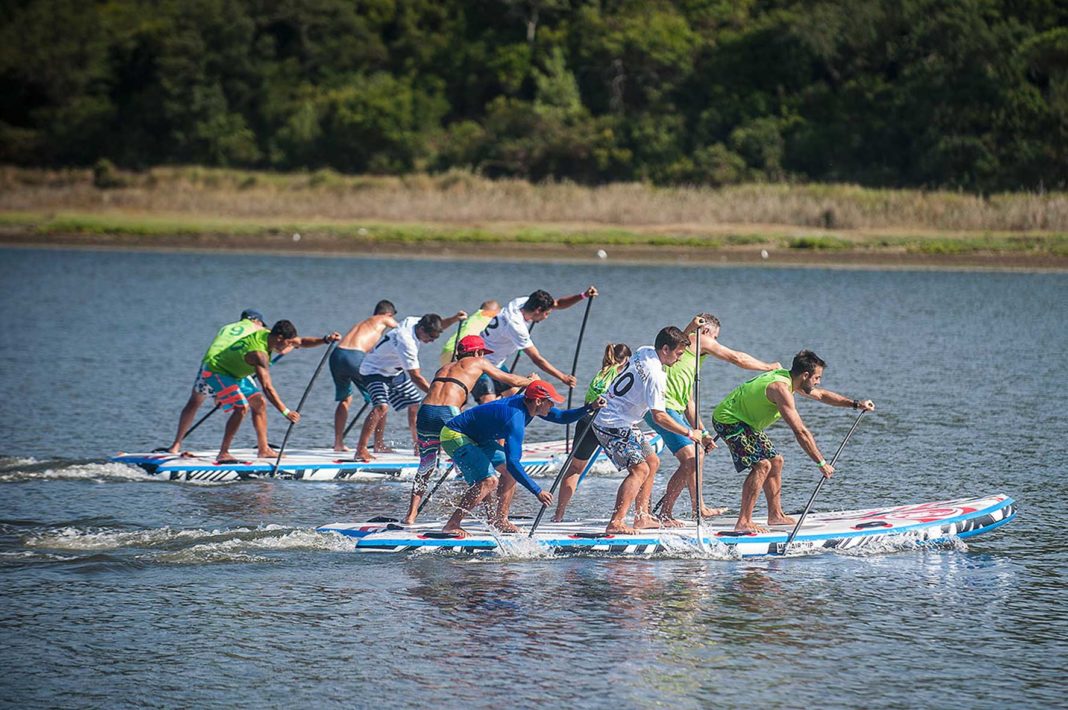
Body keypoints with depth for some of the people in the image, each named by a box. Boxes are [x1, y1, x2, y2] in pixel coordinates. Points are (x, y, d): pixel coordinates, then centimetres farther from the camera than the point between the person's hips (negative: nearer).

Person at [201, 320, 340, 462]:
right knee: (241, 408, -23)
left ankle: (263, 449, 15)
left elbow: (301, 342, 4)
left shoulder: (266, 335, -7)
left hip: (234, 372, 10)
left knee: (258, 402, 9)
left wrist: (326, 340, -9)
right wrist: (286, 412, -39)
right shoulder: (259, 354, -35)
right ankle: (223, 454, -21)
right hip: (216, 372, -10)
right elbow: (267, 387, -38)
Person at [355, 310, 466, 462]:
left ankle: (418, 446, 23)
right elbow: (415, 377, -34)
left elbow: (438, 326, 13)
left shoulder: (413, 321, -10)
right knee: (381, 407, -28)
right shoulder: (406, 342, -35)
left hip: (395, 371, 10)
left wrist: (454, 319, -5)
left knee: (414, 405, 10)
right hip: (374, 371, -10)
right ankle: (361, 450, -30)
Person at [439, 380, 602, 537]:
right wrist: (538, 491, -38)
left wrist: (590, 408, -3)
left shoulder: (525, 402, -3)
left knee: (508, 470, 13)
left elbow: (561, 417, 11)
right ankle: (451, 526, -21)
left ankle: (499, 519, 19)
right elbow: (512, 462, -38)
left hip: (476, 437, 10)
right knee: (489, 481, -24)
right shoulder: (516, 419, -32)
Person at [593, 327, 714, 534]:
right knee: (640, 469, -19)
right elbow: (659, 417, -25)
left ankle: (642, 517, 15)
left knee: (652, 461, 16)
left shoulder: (645, 351, 3)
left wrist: (691, 329, 23)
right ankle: (615, 523, -27)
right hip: (612, 425, -11)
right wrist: (690, 433, -18)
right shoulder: (655, 375, -25)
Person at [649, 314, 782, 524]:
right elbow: (738, 358, 3)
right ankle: (664, 513, -11)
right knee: (690, 460, -14)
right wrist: (768, 367, 17)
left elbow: (688, 400, 30)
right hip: (663, 406, -10)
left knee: (698, 457, 18)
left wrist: (700, 431, 27)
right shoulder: (701, 340, 2)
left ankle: (699, 508, 25)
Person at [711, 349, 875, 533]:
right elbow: (801, 432, -29)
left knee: (775, 461, 14)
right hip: (728, 420, -11)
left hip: (743, 420, 11)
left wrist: (856, 404, 15)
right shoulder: (781, 388, -27)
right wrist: (822, 463, -25)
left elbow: (821, 395, 21)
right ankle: (743, 522, -21)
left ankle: (775, 515, 21)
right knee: (762, 464, -20)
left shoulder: (789, 378, 4)